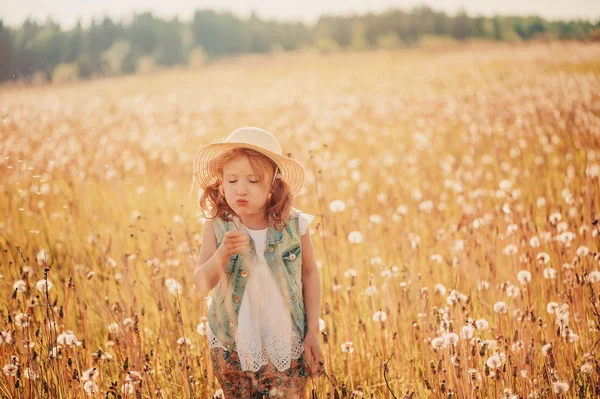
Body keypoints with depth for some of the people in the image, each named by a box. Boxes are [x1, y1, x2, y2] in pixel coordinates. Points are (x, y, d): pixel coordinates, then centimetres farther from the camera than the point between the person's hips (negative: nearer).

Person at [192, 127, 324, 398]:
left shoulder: (294, 225, -13)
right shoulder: (217, 226, -13)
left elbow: (309, 274, 0)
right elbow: (201, 287, -15)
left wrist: (313, 331, 1)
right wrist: (222, 254, -33)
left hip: (287, 345, -1)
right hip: (233, 347, 1)